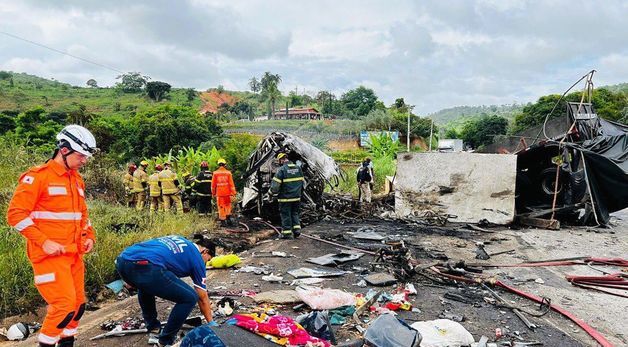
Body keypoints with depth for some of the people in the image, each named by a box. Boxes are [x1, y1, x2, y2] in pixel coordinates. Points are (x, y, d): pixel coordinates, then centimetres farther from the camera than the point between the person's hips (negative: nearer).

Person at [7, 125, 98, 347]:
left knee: (78, 304, 11)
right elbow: (16, 214, -12)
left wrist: (89, 236, 8)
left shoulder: (77, 180, 13)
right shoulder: (38, 176, -9)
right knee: (65, 304, -11)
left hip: (74, 253, 7)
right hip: (50, 254, -7)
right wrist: (44, 242, -17)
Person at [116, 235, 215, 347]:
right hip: (145, 267, -8)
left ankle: (153, 330, 41)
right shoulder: (197, 257, 17)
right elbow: (203, 298, 22)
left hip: (123, 261, 8)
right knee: (189, 298, 8)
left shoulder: (180, 241, 34)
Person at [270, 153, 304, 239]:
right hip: (296, 197, 5)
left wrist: (272, 192, 2)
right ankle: (297, 228, 12)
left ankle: (287, 232, 10)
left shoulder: (282, 169, -14)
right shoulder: (298, 168, 5)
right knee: (295, 213, 19)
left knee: (285, 215, 5)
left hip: (285, 197, -5)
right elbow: (302, 182, 13)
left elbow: (275, 184, -16)